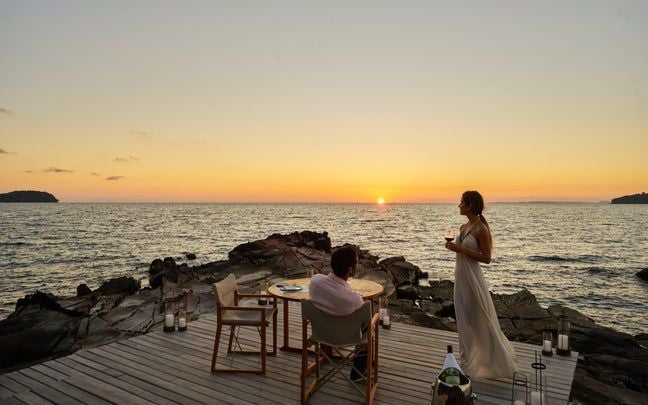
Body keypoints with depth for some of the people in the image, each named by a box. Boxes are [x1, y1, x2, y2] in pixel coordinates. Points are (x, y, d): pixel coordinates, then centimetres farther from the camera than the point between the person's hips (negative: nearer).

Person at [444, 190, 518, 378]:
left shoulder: (481, 229, -16)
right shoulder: (464, 227, 8)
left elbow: (486, 258, -17)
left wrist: (462, 249, -22)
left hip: (473, 278, -8)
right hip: (460, 277, 8)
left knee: (481, 320, 3)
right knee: (464, 321, 16)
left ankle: (500, 361, 20)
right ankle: (469, 361, 31)